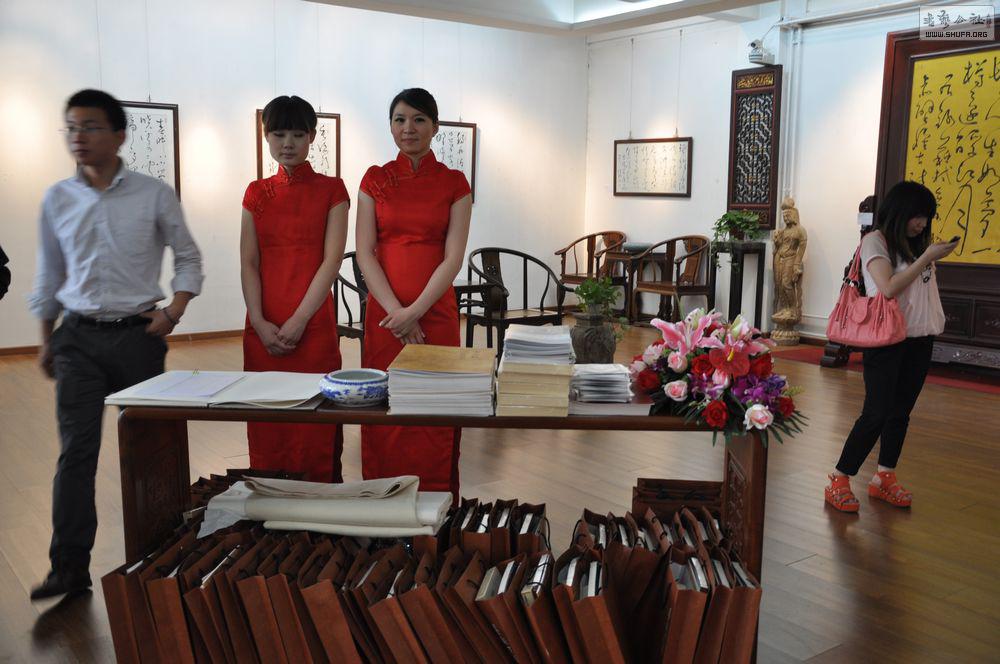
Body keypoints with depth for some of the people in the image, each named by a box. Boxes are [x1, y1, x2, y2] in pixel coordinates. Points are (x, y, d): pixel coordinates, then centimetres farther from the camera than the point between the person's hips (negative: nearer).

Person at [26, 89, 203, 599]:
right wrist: (46, 340, 14)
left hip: (137, 333, -1)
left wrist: (174, 312, -6)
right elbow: (49, 274, 13)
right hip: (79, 337, 2)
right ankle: (70, 567, 0)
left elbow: (187, 256, 7)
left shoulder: (153, 195, -2)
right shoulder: (57, 200, 5)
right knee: (76, 451, -4)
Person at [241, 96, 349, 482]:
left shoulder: (331, 190, 2)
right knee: (267, 423, 7)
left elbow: (332, 259, -6)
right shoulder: (257, 193, 11)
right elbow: (248, 262, 5)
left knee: (315, 422, 0)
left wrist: (298, 321, -13)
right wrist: (260, 323, -8)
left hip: (313, 324, -3)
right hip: (264, 328, 3)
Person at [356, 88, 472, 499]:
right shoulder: (375, 180, 7)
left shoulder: (454, 183, 3)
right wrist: (396, 311, -11)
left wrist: (414, 311, -14)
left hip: (436, 313, -1)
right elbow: (364, 253, 0)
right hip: (384, 313, 1)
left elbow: (454, 257, -4)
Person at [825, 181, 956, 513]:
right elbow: (889, 288, -19)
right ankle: (839, 481, 1)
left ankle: (884, 478, 19)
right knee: (876, 413, -8)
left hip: (920, 338, 7)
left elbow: (923, 285, 13)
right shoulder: (875, 241, -7)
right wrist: (927, 258, -16)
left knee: (901, 411, 8)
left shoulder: (915, 244, 13)